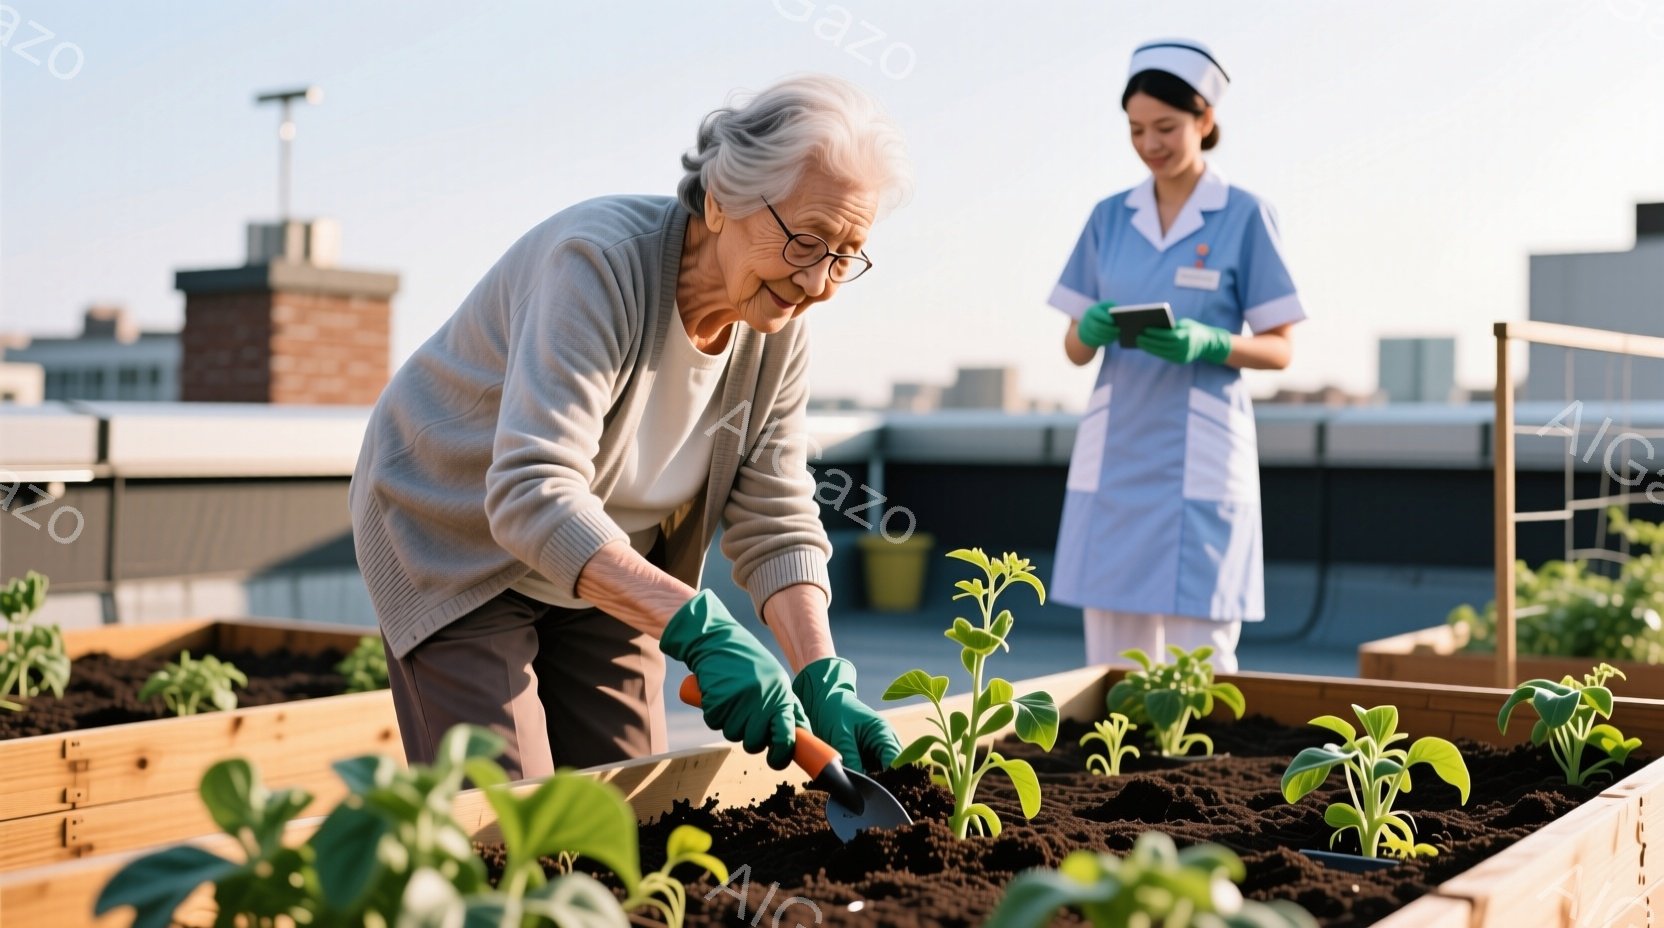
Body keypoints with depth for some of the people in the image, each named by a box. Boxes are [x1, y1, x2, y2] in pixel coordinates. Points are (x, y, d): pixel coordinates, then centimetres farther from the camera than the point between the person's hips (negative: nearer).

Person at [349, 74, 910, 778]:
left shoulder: (777, 325, -11)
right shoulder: (599, 263, -32)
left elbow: (774, 522, -10)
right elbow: (532, 495, -41)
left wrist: (822, 682, -25)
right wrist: (699, 628, -49)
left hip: (608, 566, 6)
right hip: (457, 540, -6)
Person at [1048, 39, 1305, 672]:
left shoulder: (1245, 217, -1)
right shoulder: (1109, 218, 9)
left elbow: (1280, 350, -1)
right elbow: (1075, 349, 10)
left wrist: (1207, 343, -20)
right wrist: (1090, 329, -13)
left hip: (1198, 458, -4)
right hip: (1114, 455, 4)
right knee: (1112, 658, 7)